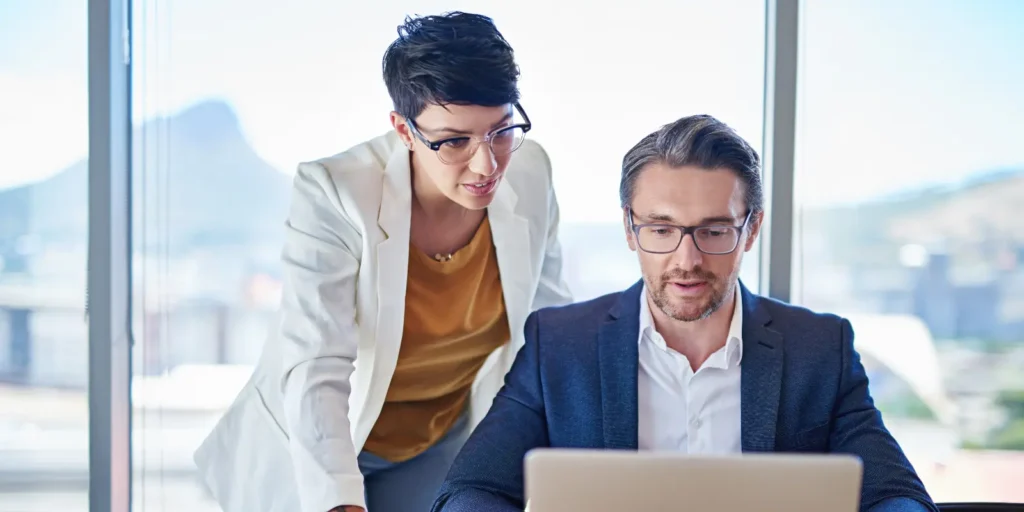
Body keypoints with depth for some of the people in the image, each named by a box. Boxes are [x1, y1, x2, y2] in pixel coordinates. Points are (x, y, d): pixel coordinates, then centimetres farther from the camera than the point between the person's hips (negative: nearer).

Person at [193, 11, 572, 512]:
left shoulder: (530, 174, -15)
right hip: (313, 444, -3)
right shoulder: (333, 193, -28)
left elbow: (550, 313, 1)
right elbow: (315, 369, -31)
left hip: (442, 442, 3)